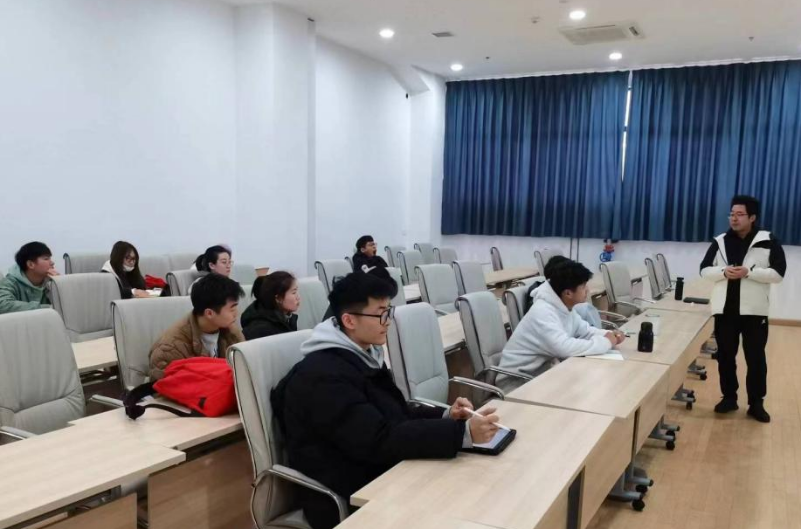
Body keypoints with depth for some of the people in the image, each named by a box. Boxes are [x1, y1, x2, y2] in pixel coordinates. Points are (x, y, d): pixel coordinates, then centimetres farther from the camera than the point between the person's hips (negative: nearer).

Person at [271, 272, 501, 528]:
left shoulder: (364, 354, 7)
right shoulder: (324, 376, -22)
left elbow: (396, 414, 12)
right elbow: (380, 440, -28)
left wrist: (446, 416, -5)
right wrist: (463, 433, -32)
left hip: (381, 473, 8)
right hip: (347, 498, -8)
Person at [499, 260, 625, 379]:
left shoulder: (564, 307, 1)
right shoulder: (543, 312, -28)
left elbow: (584, 331, 13)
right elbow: (564, 347, -38)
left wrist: (608, 335, -7)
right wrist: (606, 343, -27)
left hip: (542, 366, 9)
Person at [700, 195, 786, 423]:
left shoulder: (769, 242, -2)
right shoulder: (720, 242, 6)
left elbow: (778, 273, -7)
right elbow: (705, 270, 7)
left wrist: (748, 272, -19)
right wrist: (724, 272, -13)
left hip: (754, 310, -3)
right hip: (725, 308, 3)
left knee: (756, 358, 4)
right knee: (725, 356, 10)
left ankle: (756, 403, 16)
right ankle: (729, 397, 24)